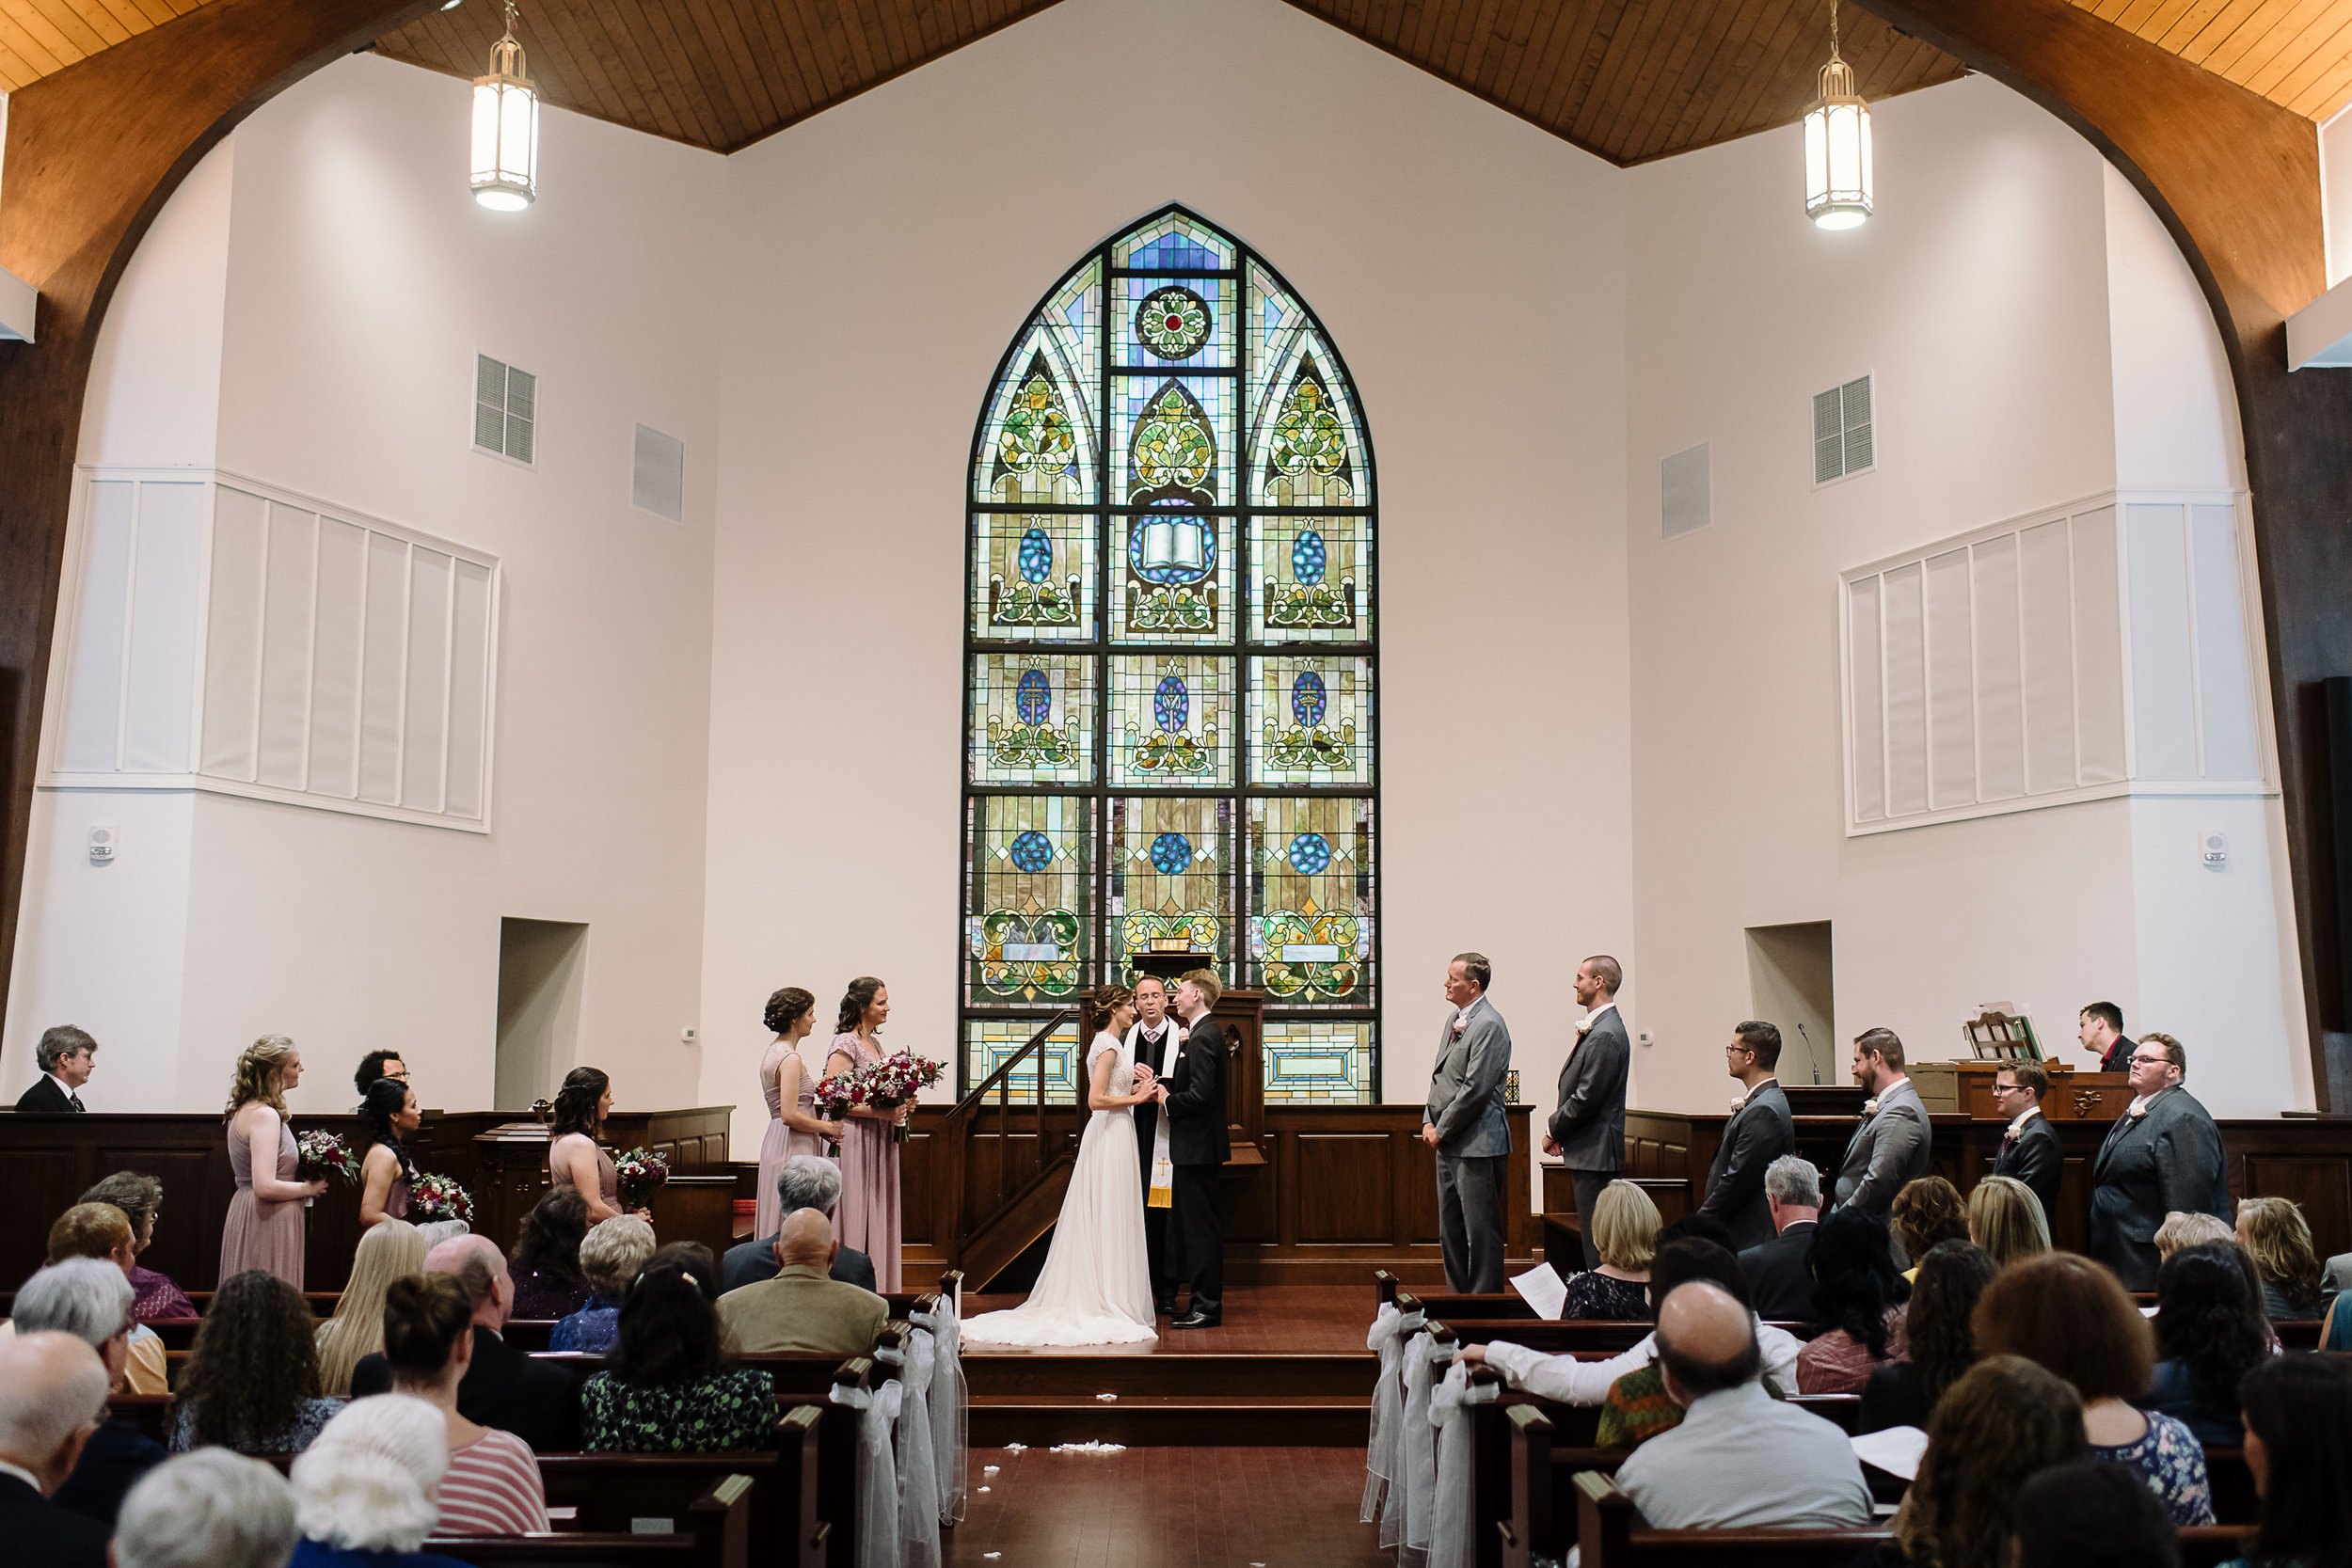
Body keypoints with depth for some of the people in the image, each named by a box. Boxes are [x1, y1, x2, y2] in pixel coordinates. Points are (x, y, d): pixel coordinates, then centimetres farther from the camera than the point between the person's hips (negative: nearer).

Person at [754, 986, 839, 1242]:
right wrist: (828, 1127, -10)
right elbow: (790, 1116, -22)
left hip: (778, 1143, 10)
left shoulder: (774, 1051, 13)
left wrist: (820, 1127, 9)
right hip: (793, 1148, -10)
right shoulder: (790, 1059, -17)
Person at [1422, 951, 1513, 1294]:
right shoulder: (1454, 1019, 14)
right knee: (1450, 1230, 15)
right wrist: (1430, 1122, 7)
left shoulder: (1489, 1025, -15)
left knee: (1481, 1231, -4)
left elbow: (1475, 1089, -20)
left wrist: (1442, 1131, -13)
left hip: (1477, 1144, -10)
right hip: (1449, 1144, 10)